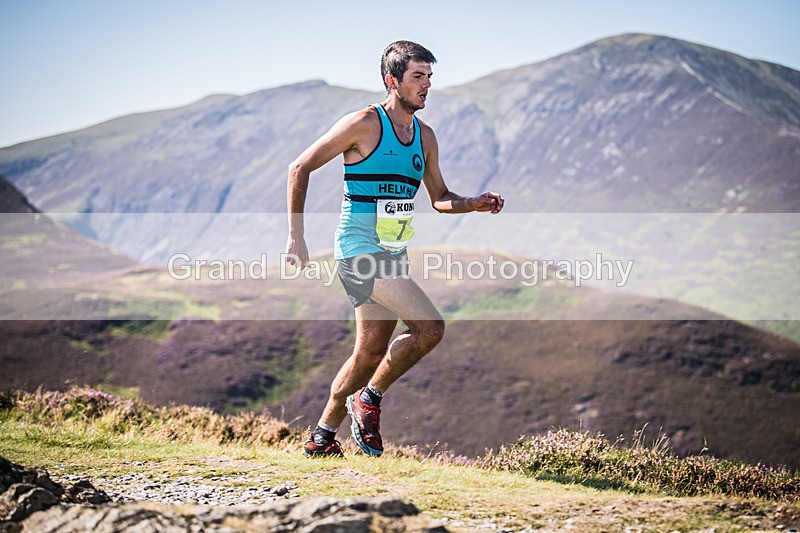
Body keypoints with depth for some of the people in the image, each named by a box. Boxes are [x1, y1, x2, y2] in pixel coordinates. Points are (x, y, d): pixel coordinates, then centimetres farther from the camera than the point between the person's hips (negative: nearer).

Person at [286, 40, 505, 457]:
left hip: (392, 254, 8)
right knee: (429, 327, -19)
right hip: (359, 248, -8)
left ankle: (322, 435, 24)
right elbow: (300, 168, -5)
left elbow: (439, 198, 21)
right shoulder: (363, 124, -9)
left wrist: (475, 204, 0)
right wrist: (296, 237, -7)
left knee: (372, 353, 9)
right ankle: (369, 399, -1)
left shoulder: (425, 136, 12)